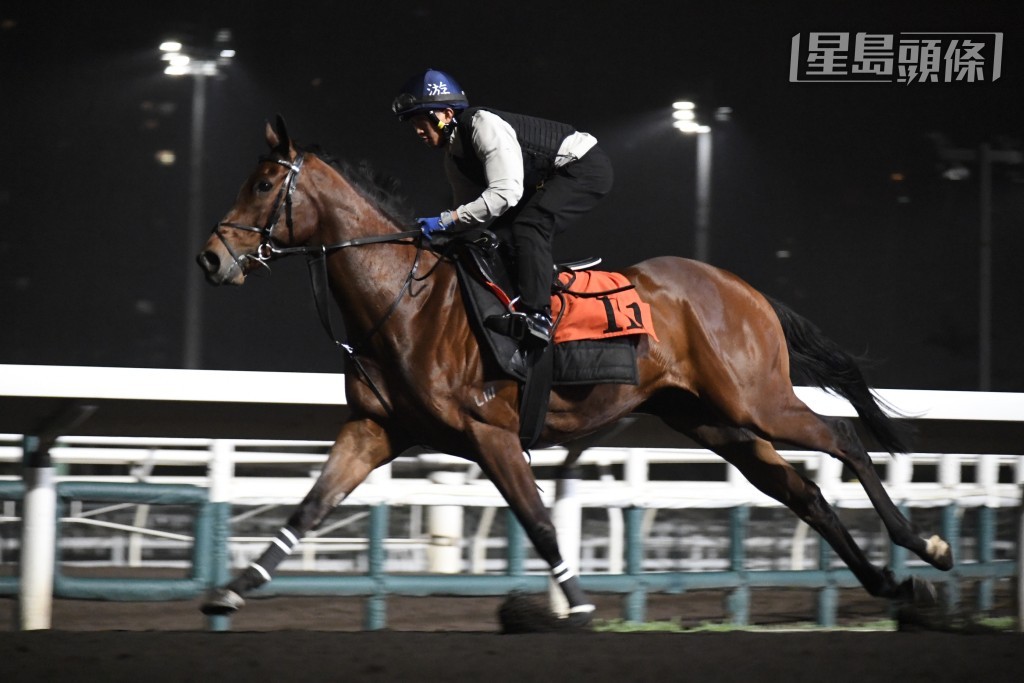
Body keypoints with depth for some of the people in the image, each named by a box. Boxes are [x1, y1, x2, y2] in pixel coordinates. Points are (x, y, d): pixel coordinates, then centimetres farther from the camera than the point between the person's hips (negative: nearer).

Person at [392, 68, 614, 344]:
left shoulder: (484, 125, -26)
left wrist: (447, 220, -37)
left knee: (528, 226, -26)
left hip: (587, 166, -10)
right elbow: (468, 207, 13)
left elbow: (506, 193, -36)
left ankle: (537, 315, -31)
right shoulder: (453, 158, 4)